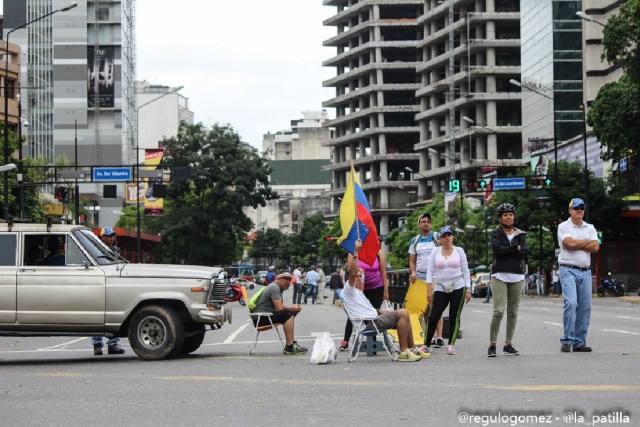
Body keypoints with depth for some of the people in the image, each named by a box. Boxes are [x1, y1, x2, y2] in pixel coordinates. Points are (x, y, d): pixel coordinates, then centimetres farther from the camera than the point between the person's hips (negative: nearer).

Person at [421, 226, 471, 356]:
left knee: (455, 316, -2)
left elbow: (465, 271, 6)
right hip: (440, 288, 1)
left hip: (458, 287, -1)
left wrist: (468, 290, -1)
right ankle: (426, 345, 3)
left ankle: (451, 345, 4)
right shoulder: (435, 252, 7)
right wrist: (429, 290, -4)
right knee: (433, 316, -5)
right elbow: (430, 271, 4)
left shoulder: (459, 251, 6)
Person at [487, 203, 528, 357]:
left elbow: (523, 253, -1)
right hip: (500, 275, -3)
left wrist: (506, 250, -6)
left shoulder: (520, 234, 14)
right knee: (498, 311, -13)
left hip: (517, 276, 3)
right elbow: (497, 249, -11)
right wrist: (516, 248, -5)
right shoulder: (496, 233, 7)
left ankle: (508, 344, 11)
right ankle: (492, 345, -9)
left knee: (513, 312, 4)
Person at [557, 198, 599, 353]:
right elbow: (569, 243, -15)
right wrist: (587, 241, -1)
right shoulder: (563, 226, 2)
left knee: (585, 307, 2)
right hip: (568, 270, -5)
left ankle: (579, 342, 8)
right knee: (571, 303, -19)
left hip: (585, 271, 5)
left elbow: (595, 247, 0)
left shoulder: (590, 228, 15)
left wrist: (577, 244, -6)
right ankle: (567, 340, -16)